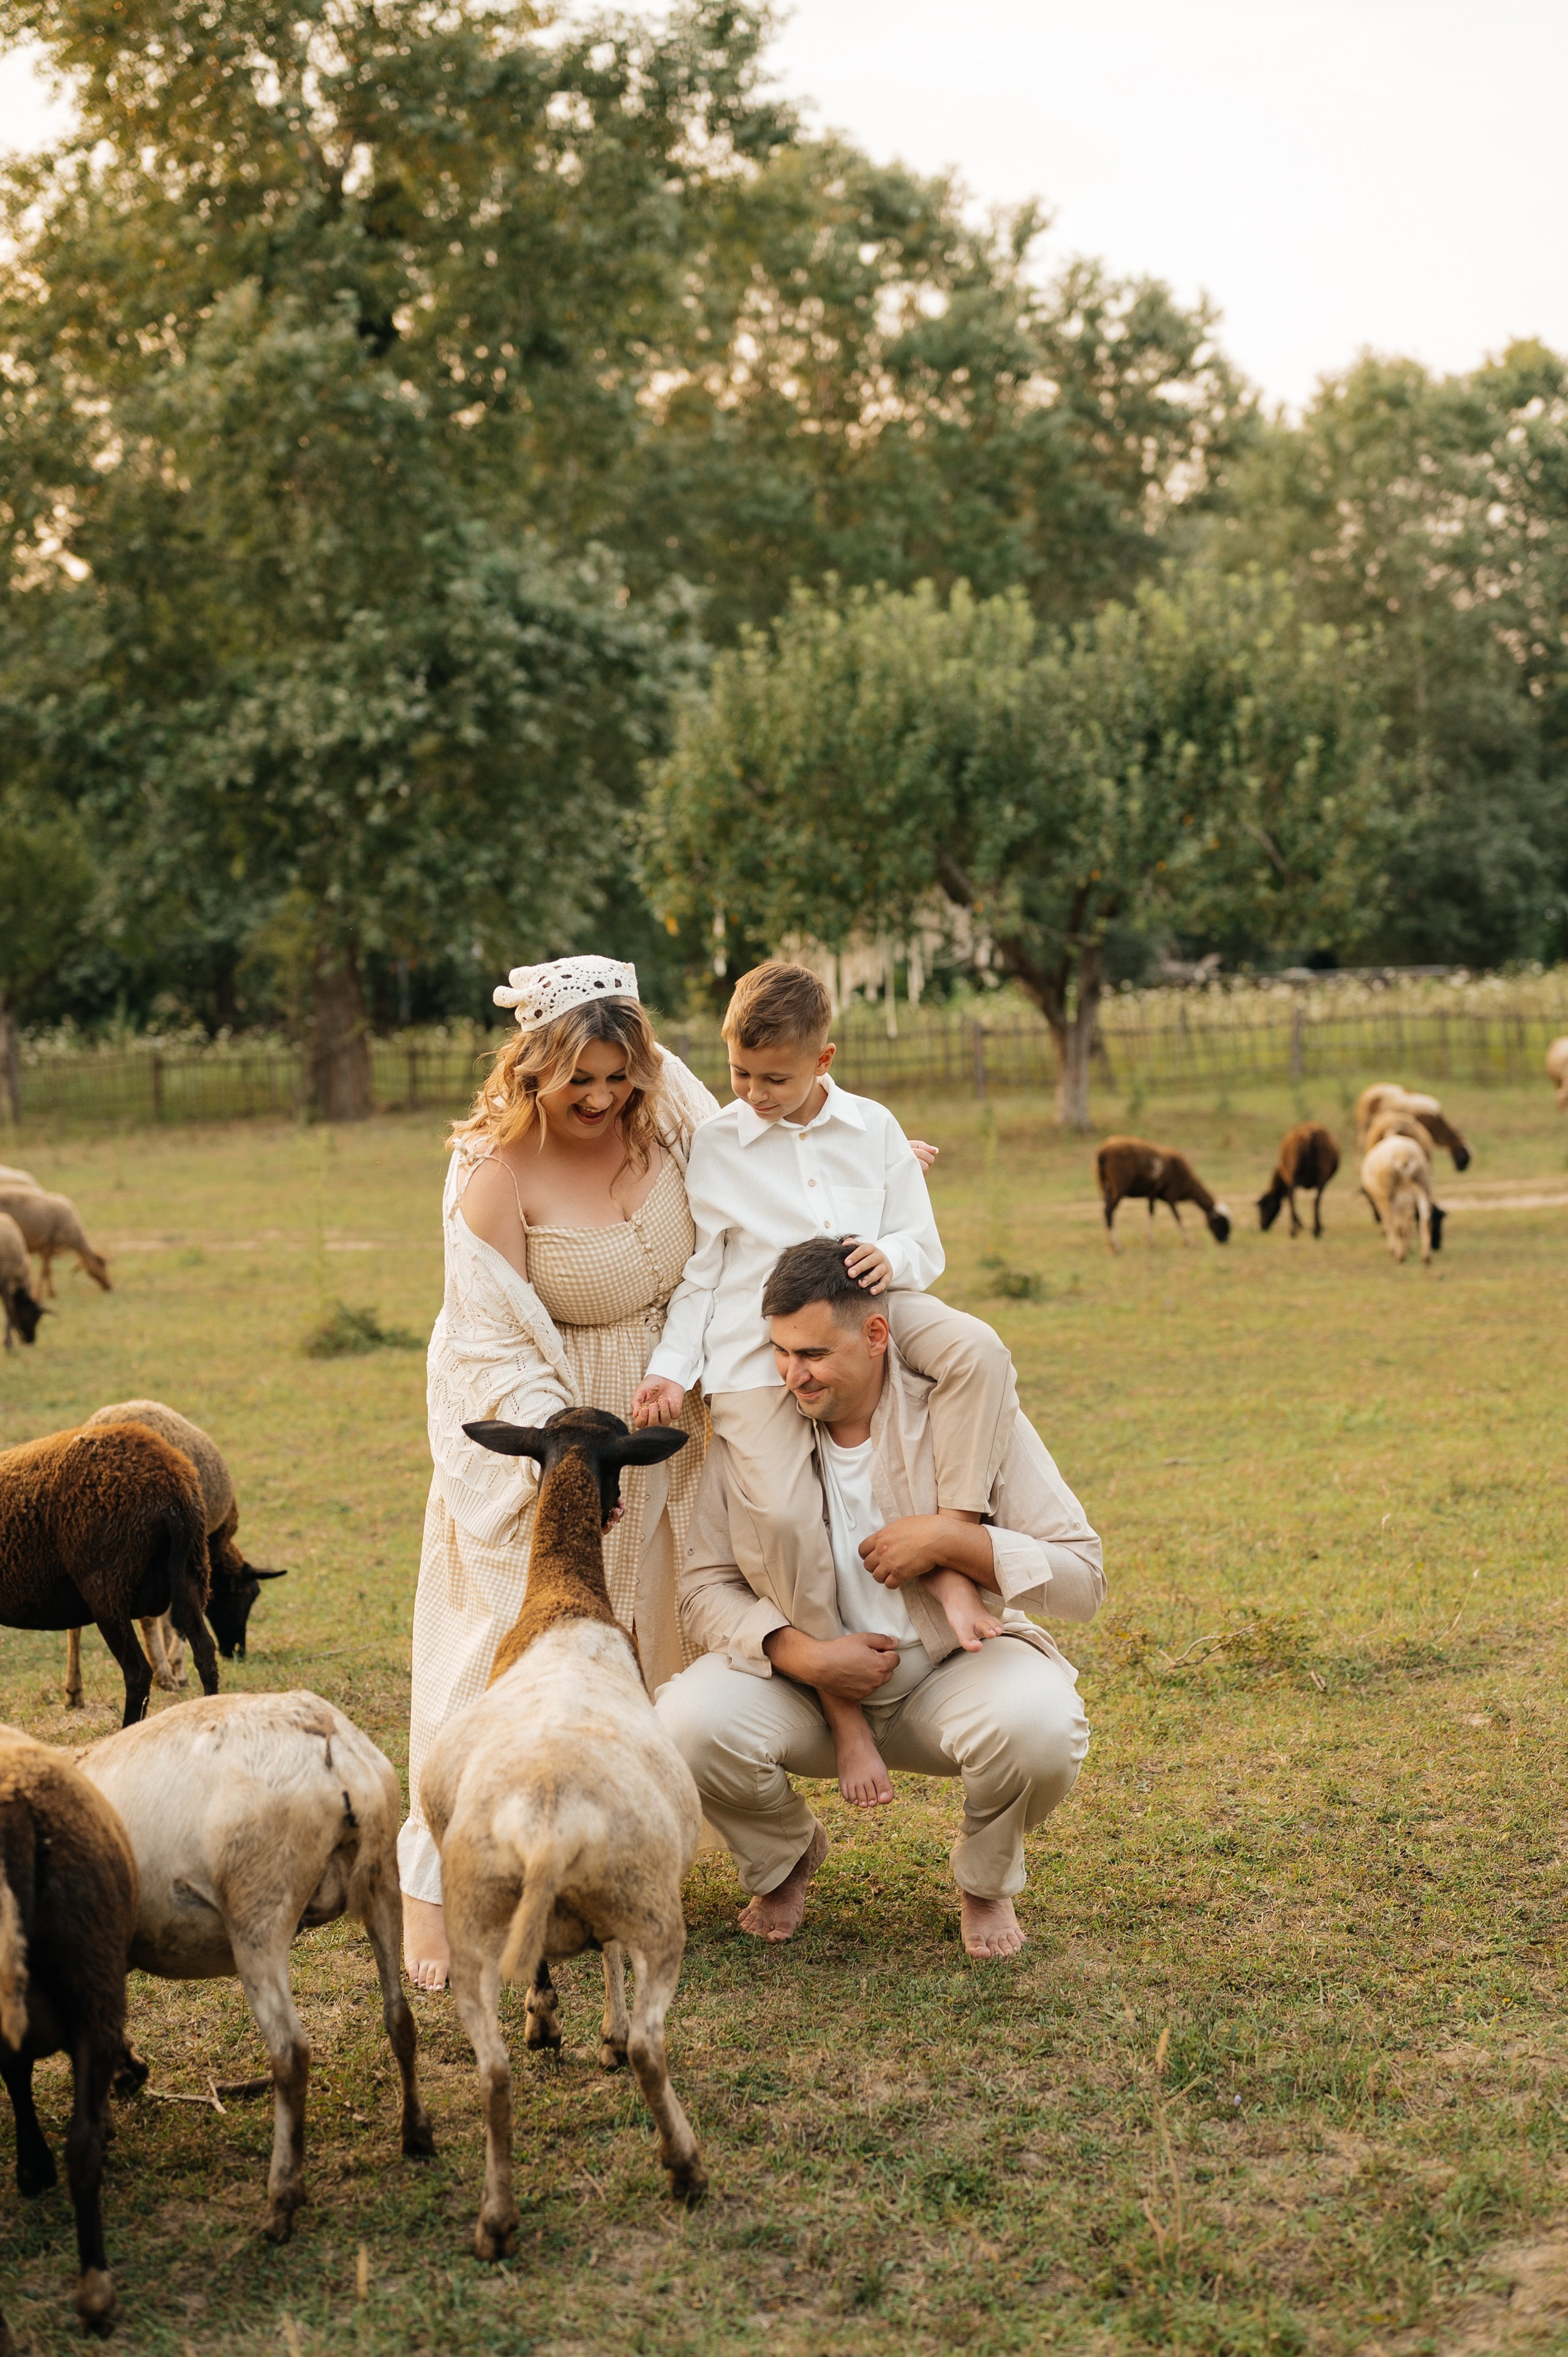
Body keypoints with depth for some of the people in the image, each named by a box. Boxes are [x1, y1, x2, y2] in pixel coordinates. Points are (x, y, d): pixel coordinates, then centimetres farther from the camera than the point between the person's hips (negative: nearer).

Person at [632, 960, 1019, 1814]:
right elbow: (698, 1273, 8)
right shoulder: (714, 1146, 5)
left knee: (978, 1352, -29)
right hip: (754, 1341, -2)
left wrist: (893, 1257, -14)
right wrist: (671, 1367, -5)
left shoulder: (873, 1129, 9)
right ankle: (842, 1705, -14)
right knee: (776, 1513, -26)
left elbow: (923, 1245, 10)